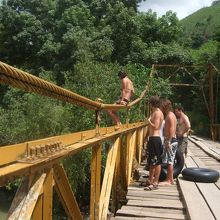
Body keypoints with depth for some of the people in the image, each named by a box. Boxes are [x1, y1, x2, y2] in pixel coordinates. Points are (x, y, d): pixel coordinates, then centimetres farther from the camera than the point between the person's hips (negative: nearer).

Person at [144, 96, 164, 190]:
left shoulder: (158, 113, -13)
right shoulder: (154, 112, 17)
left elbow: (155, 126, -22)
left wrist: (149, 121, -9)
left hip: (155, 139, -10)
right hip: (152, 139, 10)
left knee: (157, 162, -4)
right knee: (151, 161, 16)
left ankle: (155, 183, 1)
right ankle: (150, 180, 25)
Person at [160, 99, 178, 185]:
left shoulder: (170, 115, -13)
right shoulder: (170, 115, 17)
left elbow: (172, 129, -22)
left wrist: (168, 142, -25)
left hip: (170, 141, -10)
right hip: (170, 140, 10)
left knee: (169, 161, -4)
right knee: (169, 161, 14)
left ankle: (169, 180, 3)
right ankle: (170, 179, 21)